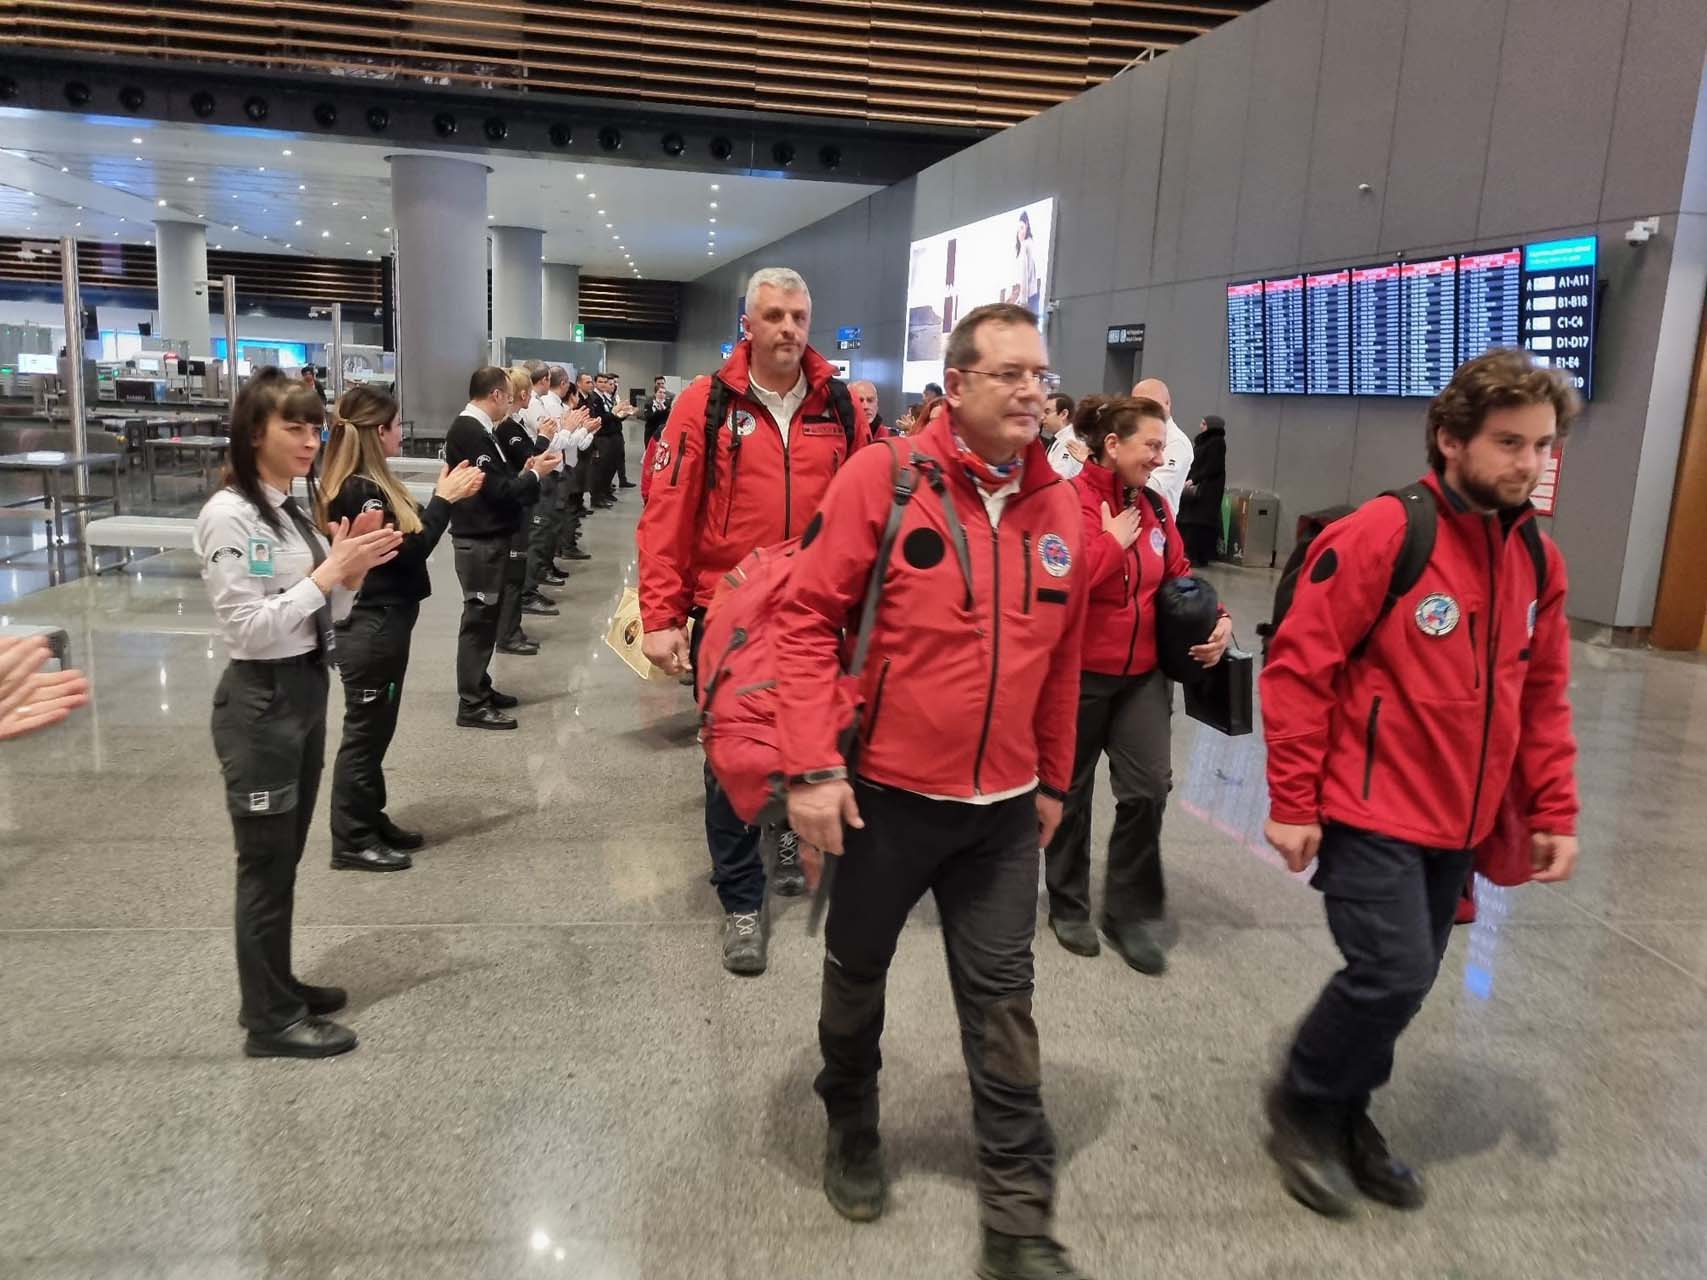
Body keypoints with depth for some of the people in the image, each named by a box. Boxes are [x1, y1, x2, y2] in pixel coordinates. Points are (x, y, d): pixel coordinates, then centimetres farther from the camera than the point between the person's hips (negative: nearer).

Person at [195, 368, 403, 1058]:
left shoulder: (290, 509, 9)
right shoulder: (230, 515, -16)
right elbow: (247, 628, -22)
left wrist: (350, 570, -6)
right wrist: (328, 573, -21)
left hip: (306, 691, 9)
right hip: (260, 702, -8)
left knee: (285, 855, 18)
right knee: (266, 861, 3)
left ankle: (275, 987, 32)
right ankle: (270, 1019, 16)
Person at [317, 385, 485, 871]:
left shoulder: (369, 483, 10)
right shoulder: (359, 491, -20)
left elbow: (410, 538, 10)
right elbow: (406, 552, -21)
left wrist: (443, 496, 3)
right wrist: (444, 500, -16)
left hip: (384, 624, 10)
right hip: (371, 628, -10)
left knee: (375, 731, 18)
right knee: (363, 733, 1)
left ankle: (372, 822, 31)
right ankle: (351, 842, 12)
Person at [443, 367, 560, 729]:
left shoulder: (477, 428, 13)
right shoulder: (470, 432, -19)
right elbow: (497, 490, -22)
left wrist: (524, 471, 0)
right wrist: (534, 473, -9)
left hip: (489, 539, 10)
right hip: (479, 542, -10)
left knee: (486, 616, 16)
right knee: (479, 618, -4)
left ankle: (479, 689, 27)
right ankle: (471, 705, 3)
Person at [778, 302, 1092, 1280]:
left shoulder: (1060, 507, 1)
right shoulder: (884, 476, -13)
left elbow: (1062, 656, 10)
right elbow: (808, 619, -12)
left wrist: (1054, 778, 15)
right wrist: (813, 766, -17)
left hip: (1005, 805, 3)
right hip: (887, 792, -2)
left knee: (1002, 1000, 9)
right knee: (858, 969, 18)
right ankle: (852, 1127, 46)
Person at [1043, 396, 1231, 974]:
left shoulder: (1153, 506, 7)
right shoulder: (1069, 499, -16)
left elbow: (1179, 575, 14)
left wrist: (1216, 619, -3)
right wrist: (1114, 540, -17)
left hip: (1144, 672, 6)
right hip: (1079, 672, -5)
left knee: (1149, 788, -1)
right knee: (1072, 791, 11)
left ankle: (1128, 912, 17)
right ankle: (1068, 906, 30)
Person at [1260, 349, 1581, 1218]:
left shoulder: (1537, 559, 5)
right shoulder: (1380, 534, -16)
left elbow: (1542, 697, 13)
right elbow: (1298, 665, -15)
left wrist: (1553, 811, 9)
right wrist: (1293, 802, -15)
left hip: (1458, 820, 7)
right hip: (1371, 810, -6)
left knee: (1405, 979, 13)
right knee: (1394, 972, -9)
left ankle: (1343, 1116, 34)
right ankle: (1302, 1105, 17)